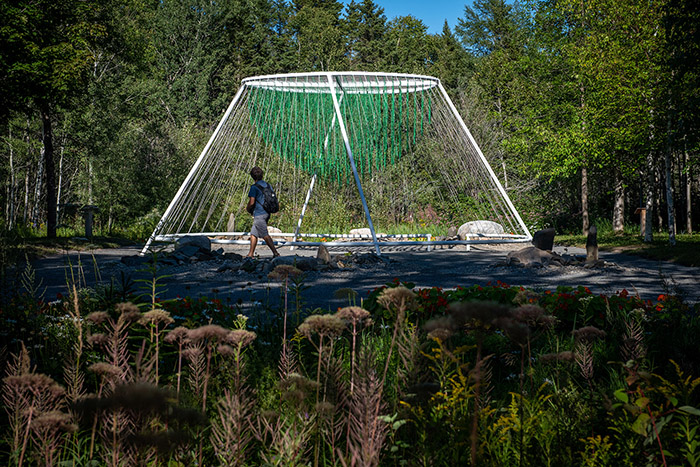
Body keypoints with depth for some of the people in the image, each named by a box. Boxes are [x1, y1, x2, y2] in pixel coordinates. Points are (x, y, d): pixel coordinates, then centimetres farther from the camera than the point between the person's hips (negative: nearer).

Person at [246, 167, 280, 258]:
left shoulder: (254, 187, -12)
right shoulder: (268, 185, 10)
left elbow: (252, 202, -17)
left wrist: (247, 208, 4)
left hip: (259, 214, -8)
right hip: (267, 213, 8)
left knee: (265, 235, -5)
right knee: (253, 234, 13)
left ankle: (276, 253, -8)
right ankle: (250, 254, 15)